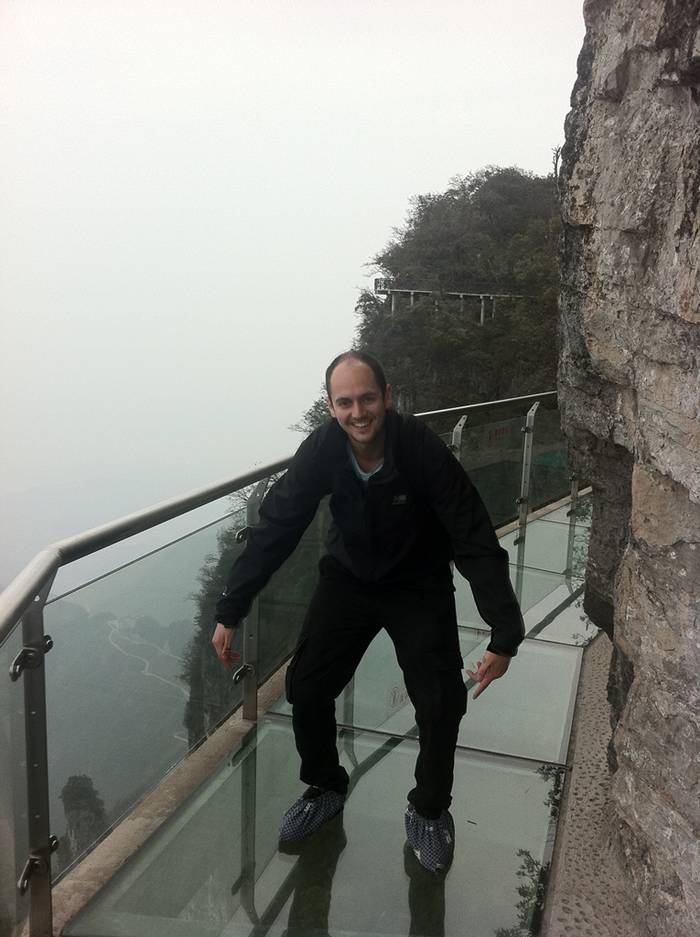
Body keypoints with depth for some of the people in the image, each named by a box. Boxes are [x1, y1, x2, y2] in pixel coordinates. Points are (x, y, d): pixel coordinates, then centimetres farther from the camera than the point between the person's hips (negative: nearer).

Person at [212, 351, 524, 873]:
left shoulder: (424, 450, -29)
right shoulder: (322, 450, -21)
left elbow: (476, 543, -27)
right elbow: (275, 529, -14)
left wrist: (505, 636, -32)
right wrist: (230, 611, -13)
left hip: (420, 587, -2)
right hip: (349, 579, 3)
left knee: (442, 701, -11)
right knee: (307, 686, -4)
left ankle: (429, 811, 18)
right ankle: (325, 789, 25)